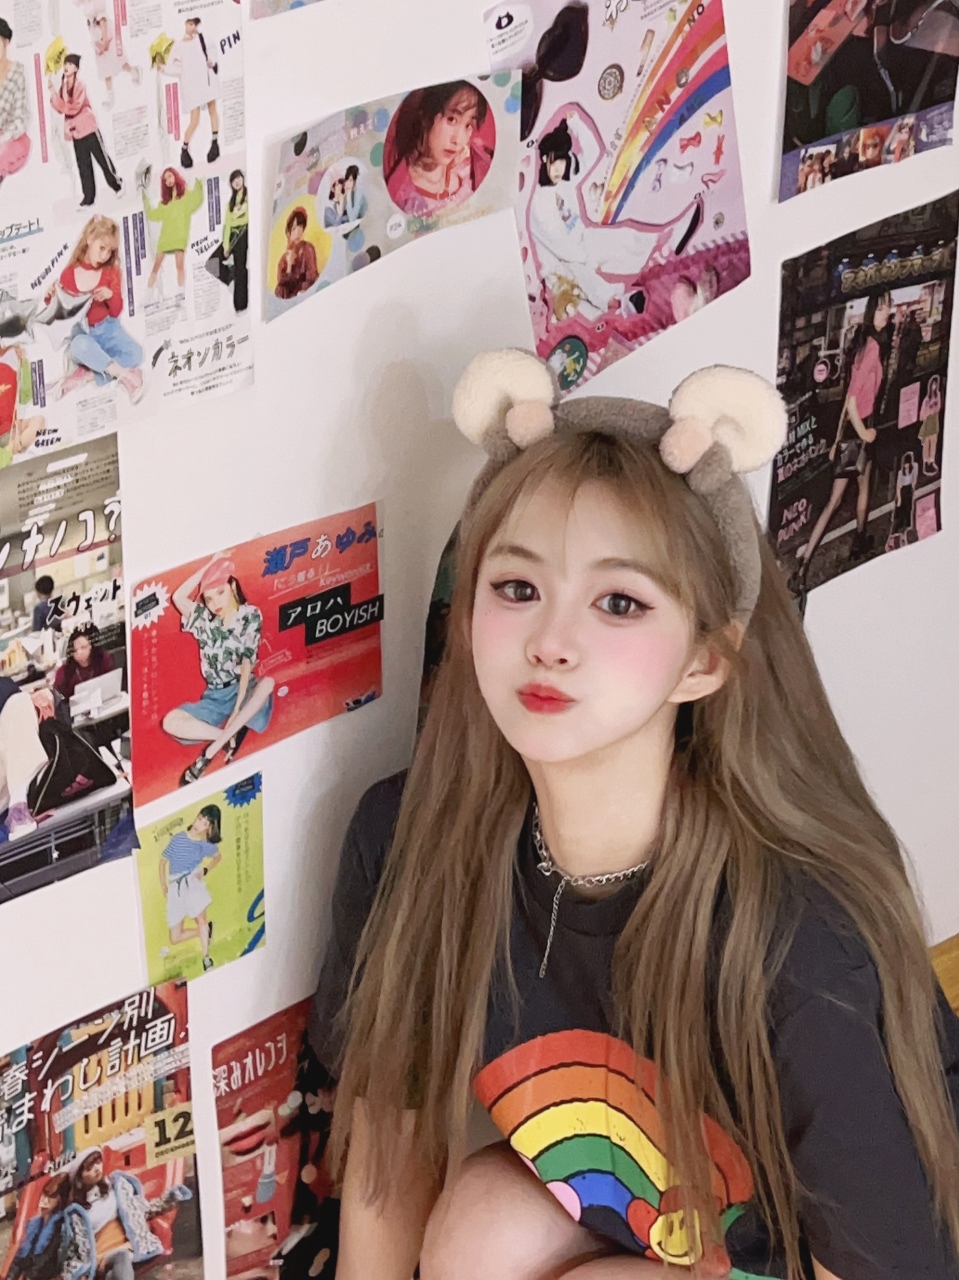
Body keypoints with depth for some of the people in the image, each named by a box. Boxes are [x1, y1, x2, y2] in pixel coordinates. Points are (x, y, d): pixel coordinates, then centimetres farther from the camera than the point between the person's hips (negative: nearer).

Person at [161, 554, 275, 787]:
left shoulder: (250, 616, -4)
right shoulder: (204, 619, 5)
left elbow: (247, 662, -12)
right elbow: (178, 597, -13)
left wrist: (237, 708, -22)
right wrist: (211, 564, -11)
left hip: (243, 689, -2)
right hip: (214, 696, 2)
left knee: (267, 683, -38)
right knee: (171, 722, -23)